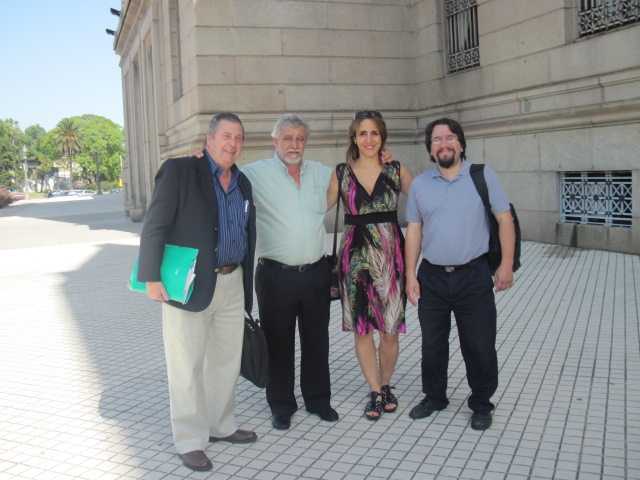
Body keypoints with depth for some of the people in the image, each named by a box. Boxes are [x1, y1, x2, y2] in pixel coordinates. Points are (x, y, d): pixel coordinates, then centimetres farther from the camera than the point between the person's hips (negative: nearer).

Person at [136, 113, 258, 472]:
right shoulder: (179, 171, -7)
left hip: (232, 284, 6)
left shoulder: (242, 182, 12)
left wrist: (247, 288, 15)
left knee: (227, 360, 16)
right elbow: (154, 227, -12)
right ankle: (190, 441, 16)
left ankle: (220, 425, 34)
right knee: (188, 367, 3)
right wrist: (152, 277, -18)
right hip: (189, 286, -6)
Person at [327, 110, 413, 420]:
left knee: (390, 328, 3)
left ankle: (385, 385, 27)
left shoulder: (397, 171, 4)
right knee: (361, 327, 4)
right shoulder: (341, 173, 5)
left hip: (389, 253, 0)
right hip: (354, 255, 1)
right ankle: (375, 392, 19)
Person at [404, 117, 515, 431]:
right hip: (432, 277, 3)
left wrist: (506, 265, -7)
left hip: (473, 276, -2)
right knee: (432, 344, 13)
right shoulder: (419, 184, 6)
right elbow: (414, 231, 7)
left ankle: (481, 404, 24)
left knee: (479, 346, 5)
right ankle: (434, 397, 32)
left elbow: (505, 220, -1)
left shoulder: (483, 176, -1)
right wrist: (410, 275, 2)